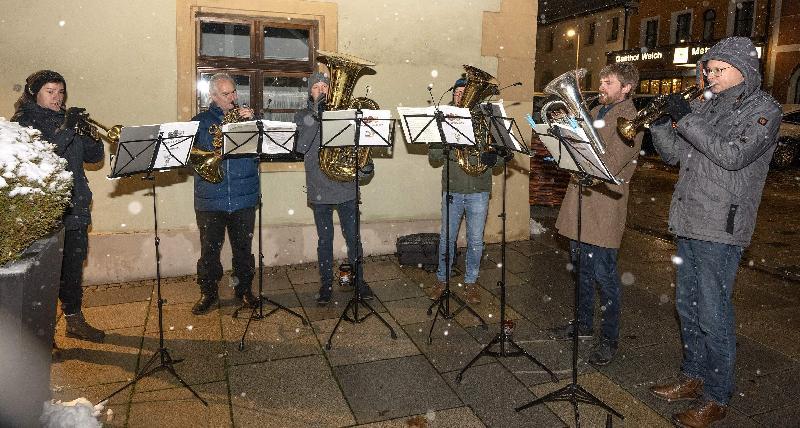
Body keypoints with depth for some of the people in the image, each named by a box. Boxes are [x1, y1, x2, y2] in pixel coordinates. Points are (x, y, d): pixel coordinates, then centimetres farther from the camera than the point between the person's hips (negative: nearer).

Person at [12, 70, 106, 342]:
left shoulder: (68, 119, 14)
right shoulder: (22, 121, -2)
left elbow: (93, 157, 10)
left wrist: (90, 132, -8)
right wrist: (66, 129, -23)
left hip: (75, 208, 5)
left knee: (73, 268, 13)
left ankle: (75, 321, 26)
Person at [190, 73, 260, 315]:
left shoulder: (245, 116, 12)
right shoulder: (200, 121, 9)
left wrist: (252, 123, -12)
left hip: (243, 197, 1)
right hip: (210, 199, -1)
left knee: (243, 247, 8)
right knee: (209, 249, 4)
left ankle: (244, 288, 23)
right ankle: (208, 292, 19)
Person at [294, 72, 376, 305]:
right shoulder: (302, 116, 4)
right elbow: (301, 147, -12)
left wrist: (366, 163, -6)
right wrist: (315, 116, -18)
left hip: (346, 186, 1)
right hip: (320, 189, -1)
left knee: (353, 237, 7)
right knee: (325, 240, 9)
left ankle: (358, 280, 23)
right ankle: (326, 283, 22)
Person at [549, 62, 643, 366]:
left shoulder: (630, 120, -9)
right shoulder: (596, 111, 17)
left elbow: (612, 163, -20)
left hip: (604, 203, -8)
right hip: (580, 199, 8)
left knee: (604, 273, -2)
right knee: (582, 267, 16)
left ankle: (609, 338, 11)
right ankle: (583, 324, 31)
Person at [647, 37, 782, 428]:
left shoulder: (764, 109, -5)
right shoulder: (705, 106, 13)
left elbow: (734, 155, -21)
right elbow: (673, 154, 11)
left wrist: (686, 120, -20)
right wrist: (660, 122, -6)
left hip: (720, 228, -7)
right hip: (688, 222, 7)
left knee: (713, 315, -1)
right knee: (687, 306, 16)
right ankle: (693, 377, 32)